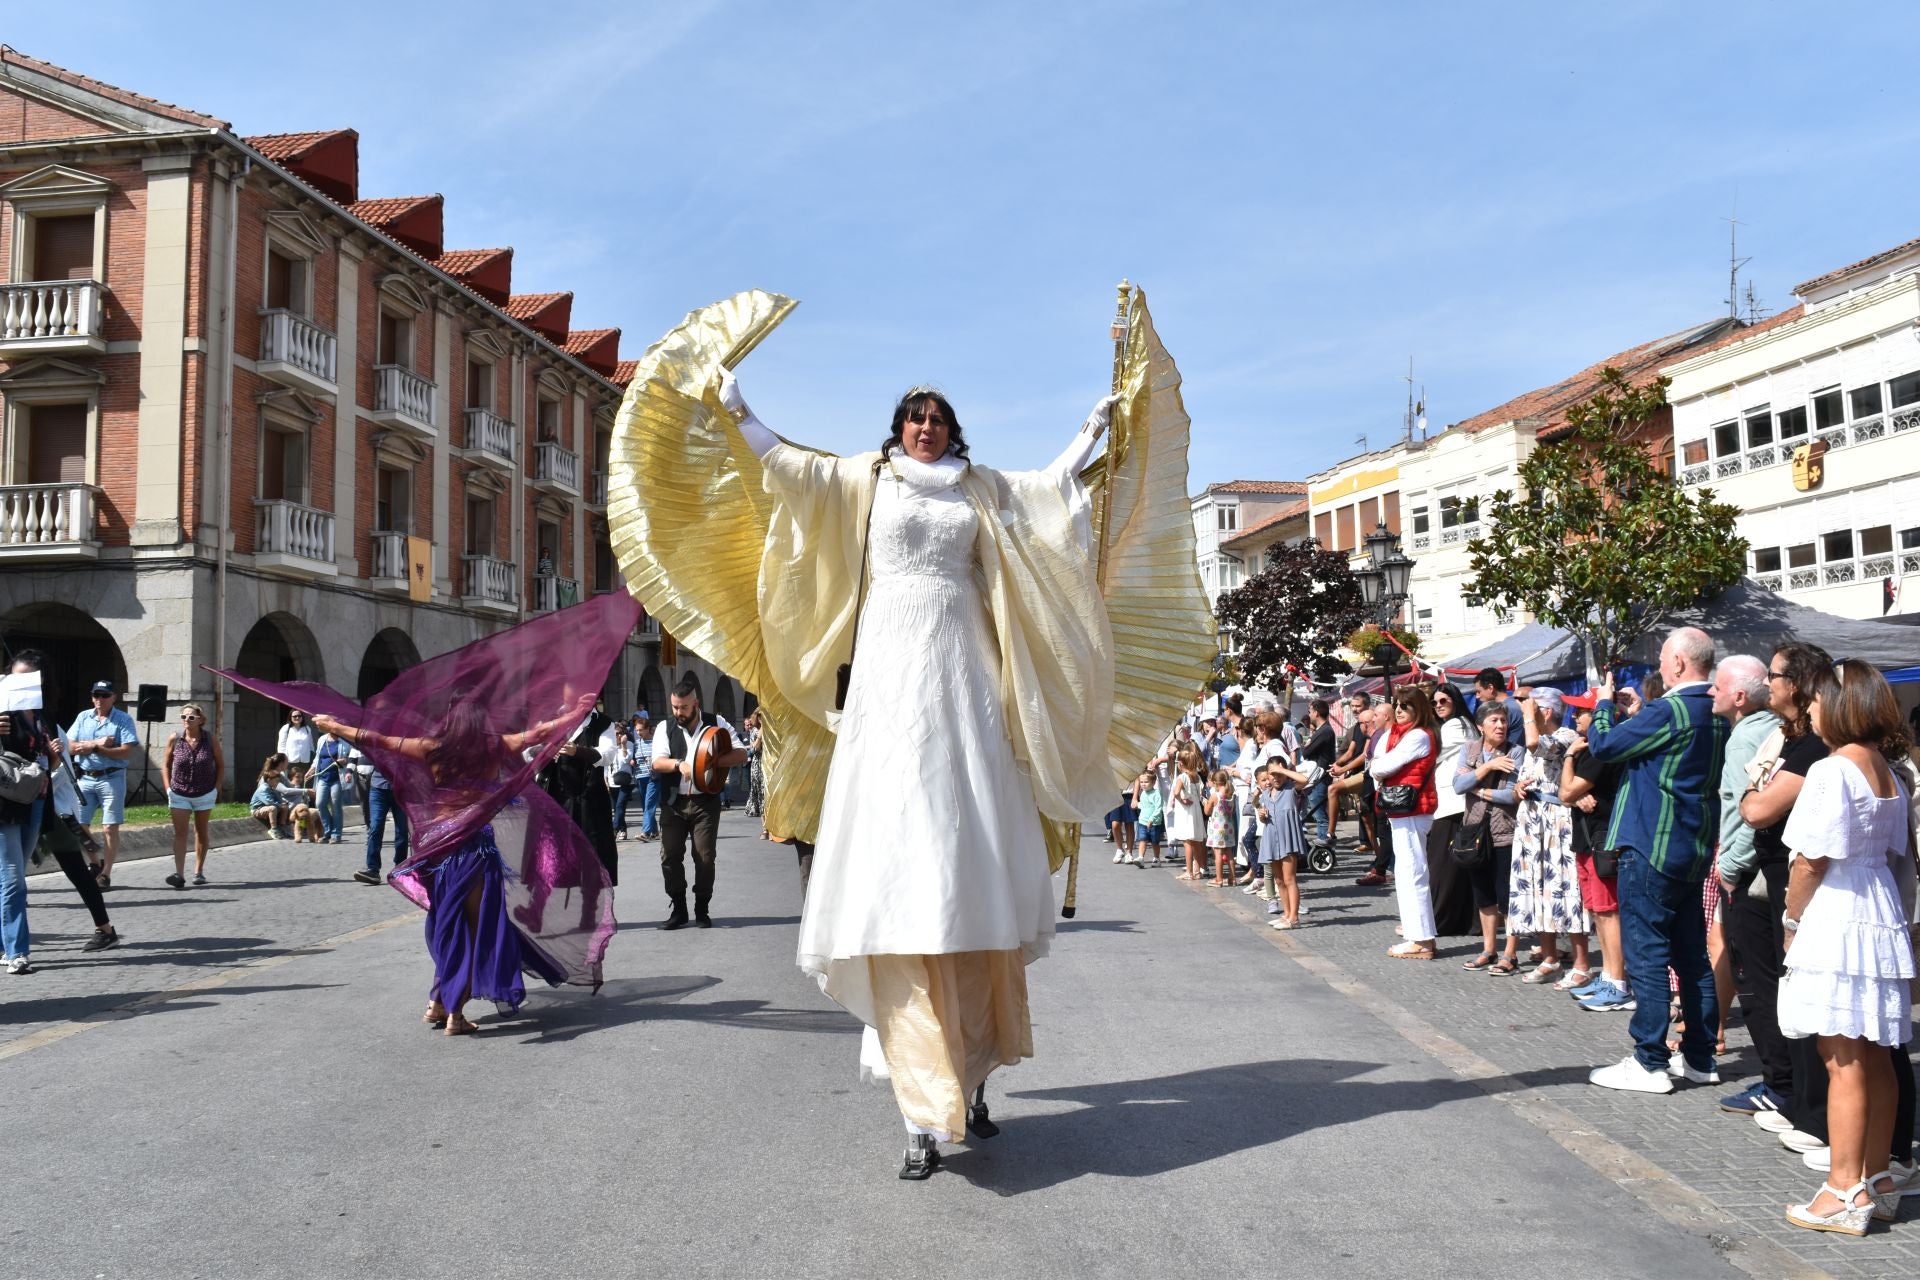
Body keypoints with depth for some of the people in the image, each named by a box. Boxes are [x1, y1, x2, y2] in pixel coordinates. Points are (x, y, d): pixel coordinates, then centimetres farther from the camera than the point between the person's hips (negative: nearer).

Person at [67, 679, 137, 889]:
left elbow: (126, 751, -13)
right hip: (84, 778, 4)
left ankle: (106, 873, 5)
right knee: (79, 826, 7)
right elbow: (71, 746, 0)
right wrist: (98, 742, -13)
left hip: (111, 779, -4)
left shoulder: (123, 720, -3)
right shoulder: (83, 717, 10)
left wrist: (93, 748, -15)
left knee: (110, 828, -3)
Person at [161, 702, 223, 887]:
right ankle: (179, 874, -17)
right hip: (179, 795, -1)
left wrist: (216, 788, -4)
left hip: (205, 794, 1)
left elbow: (220, 764, 3)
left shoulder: (209, 739, -8)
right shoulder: (174, 738, -8)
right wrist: (168, 788, -4)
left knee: (201, 832, 12)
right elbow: (166, 764, 3)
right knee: (180, 833, -9)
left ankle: (199, 871, 22)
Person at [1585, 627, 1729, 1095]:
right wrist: (1637, 711, 12)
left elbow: (1603, 745, -12)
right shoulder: (1717, 715, 10)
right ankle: (1699, 1057, 21)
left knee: (1646, 955, -3)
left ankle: (1649, 1064, 1)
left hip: (1651, 849, -9)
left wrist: (1605, 702, 4)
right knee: (1693, 955, 14)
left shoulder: (1669, 711, -18)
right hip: (1694, 850, 9)